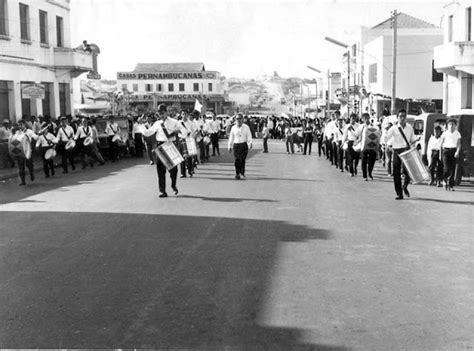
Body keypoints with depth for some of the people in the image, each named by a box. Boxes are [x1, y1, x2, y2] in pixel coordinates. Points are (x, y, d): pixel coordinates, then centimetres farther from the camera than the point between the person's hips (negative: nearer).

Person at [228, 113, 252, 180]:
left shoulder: (246, 127, 4)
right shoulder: (233, 128, 7)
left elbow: (249, 136, 1)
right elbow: (231, 137, 13)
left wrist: (250, 143, -17)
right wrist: (230, 147, 13)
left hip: (244, 145, 0)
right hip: (236, 145, 0)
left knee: (243, 160, 5)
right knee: (237, 159, -12)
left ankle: (242, 174, 19)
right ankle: (237, 174, -4)